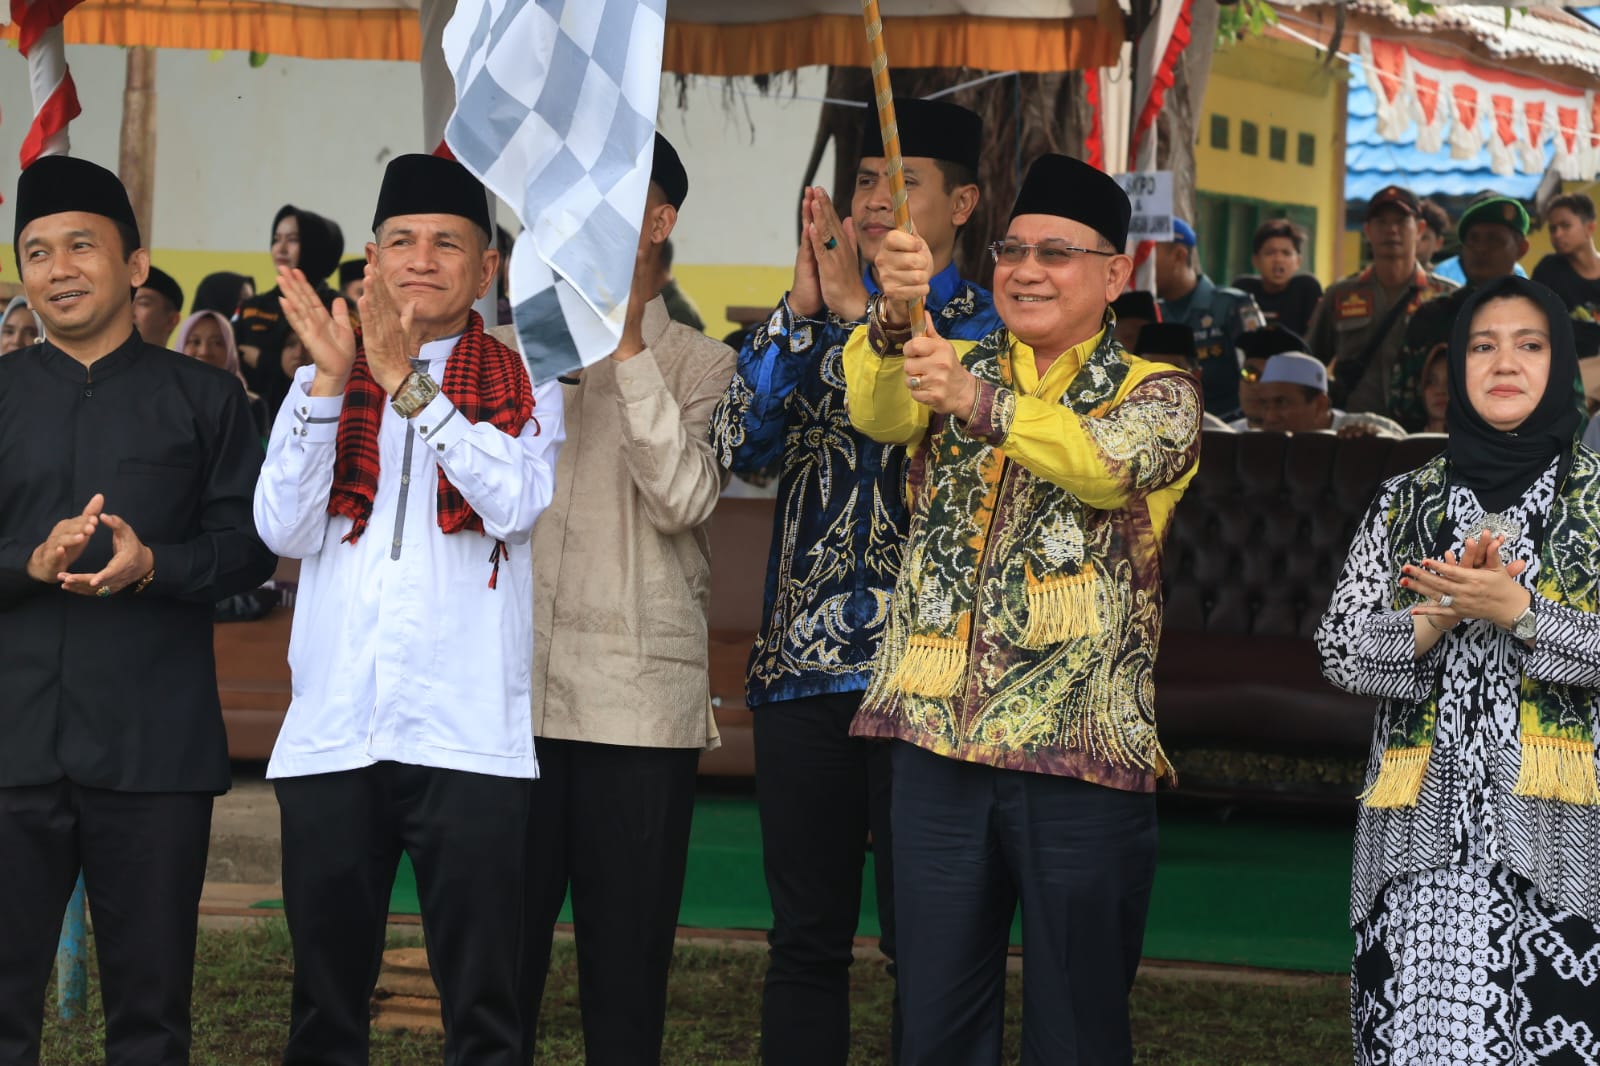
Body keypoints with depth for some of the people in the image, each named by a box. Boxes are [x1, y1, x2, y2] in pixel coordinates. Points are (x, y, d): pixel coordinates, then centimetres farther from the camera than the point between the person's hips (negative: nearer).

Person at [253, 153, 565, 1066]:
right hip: (331, 734, 3)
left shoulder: (524, 384, 7)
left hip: (470, 736, -2)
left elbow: (517, 503, -11)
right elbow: (286, 531, 1)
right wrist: (331, 381, -6)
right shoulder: (325, 382, 14)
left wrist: (408, 383, -14)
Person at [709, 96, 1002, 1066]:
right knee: (807, 938, 9)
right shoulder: (810, 308, 14)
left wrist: (860, 311, -16)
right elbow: (742, 444, 0)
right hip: (804, 659, 3)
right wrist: (802, 312, -9)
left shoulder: (990, 327, 4)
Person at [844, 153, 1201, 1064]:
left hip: (1081, 749, -3)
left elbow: (1109, 462, -18)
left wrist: (980, 403, -35)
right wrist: (894, 319, -30)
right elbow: (877, 411, -8)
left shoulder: (1158, 394, 4)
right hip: (940, 736, 3)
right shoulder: (957, 367, 14)